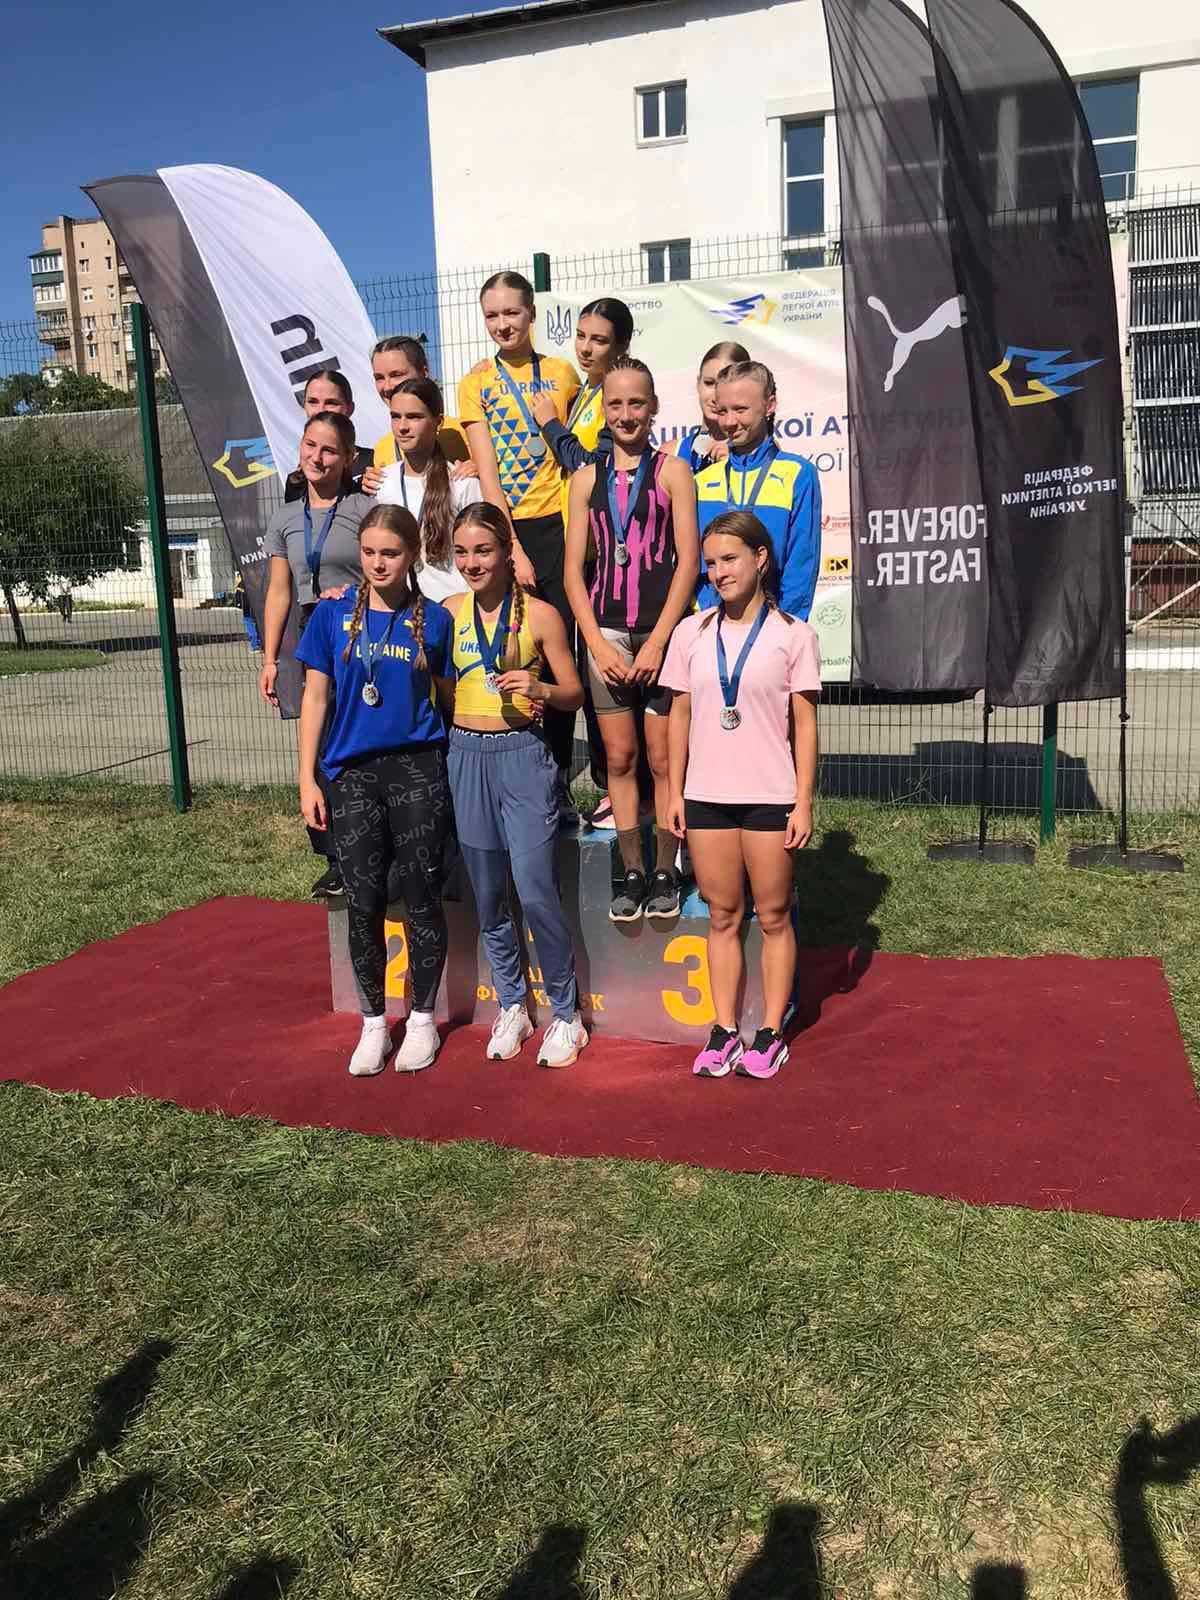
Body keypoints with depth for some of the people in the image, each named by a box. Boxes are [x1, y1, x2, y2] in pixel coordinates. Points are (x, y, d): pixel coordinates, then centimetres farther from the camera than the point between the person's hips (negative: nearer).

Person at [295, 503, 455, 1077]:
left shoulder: (433, 619, 1)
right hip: (352, 772, 1)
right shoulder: (333, 615, 2)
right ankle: (373, 1024, 21)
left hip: (417, 769, -1)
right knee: (363, 900, 5)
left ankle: (422, 1019, 21)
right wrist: (308, 778, 0)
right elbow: (315, 696, 4)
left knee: (421, 895, 5)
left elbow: (450, 696, 9)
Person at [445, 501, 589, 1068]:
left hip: (523, 756, -4)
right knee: (487, 895, 11)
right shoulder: (447, 613, 5)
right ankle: (512, 1006, 28)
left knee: (535, 892, -8)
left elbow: (574, 694, 0)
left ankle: (565, 1012, 12)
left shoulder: (539, 614, -4)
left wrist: (539, 689, -17)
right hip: (466, 757, 4)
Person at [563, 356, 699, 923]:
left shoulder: (672, 471, 1)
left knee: (663, 759, 0)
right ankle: (631, 874, 16)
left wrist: (657, 641, -10)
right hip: (606, 635, 3)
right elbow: (574, 569, 7)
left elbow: (688, 561, -4)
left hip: (661, 633, -3)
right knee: (619, 759, 6)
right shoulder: (586, 479, 10)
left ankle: (665, 874, 12)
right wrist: (597, 643, -4)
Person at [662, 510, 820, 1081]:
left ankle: (771, 1033, 15)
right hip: (707, 795, 3)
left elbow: (805, 724, -2)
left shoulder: (792, 634, -2)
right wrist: (675, 792, 5)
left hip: (770, 796, -2)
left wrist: (803, 802, -6)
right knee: (722, 916, 9)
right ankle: (724, 1030, 18)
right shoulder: (691, 632, 6)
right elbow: (680, 716, 9)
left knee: (773, 915, 5)